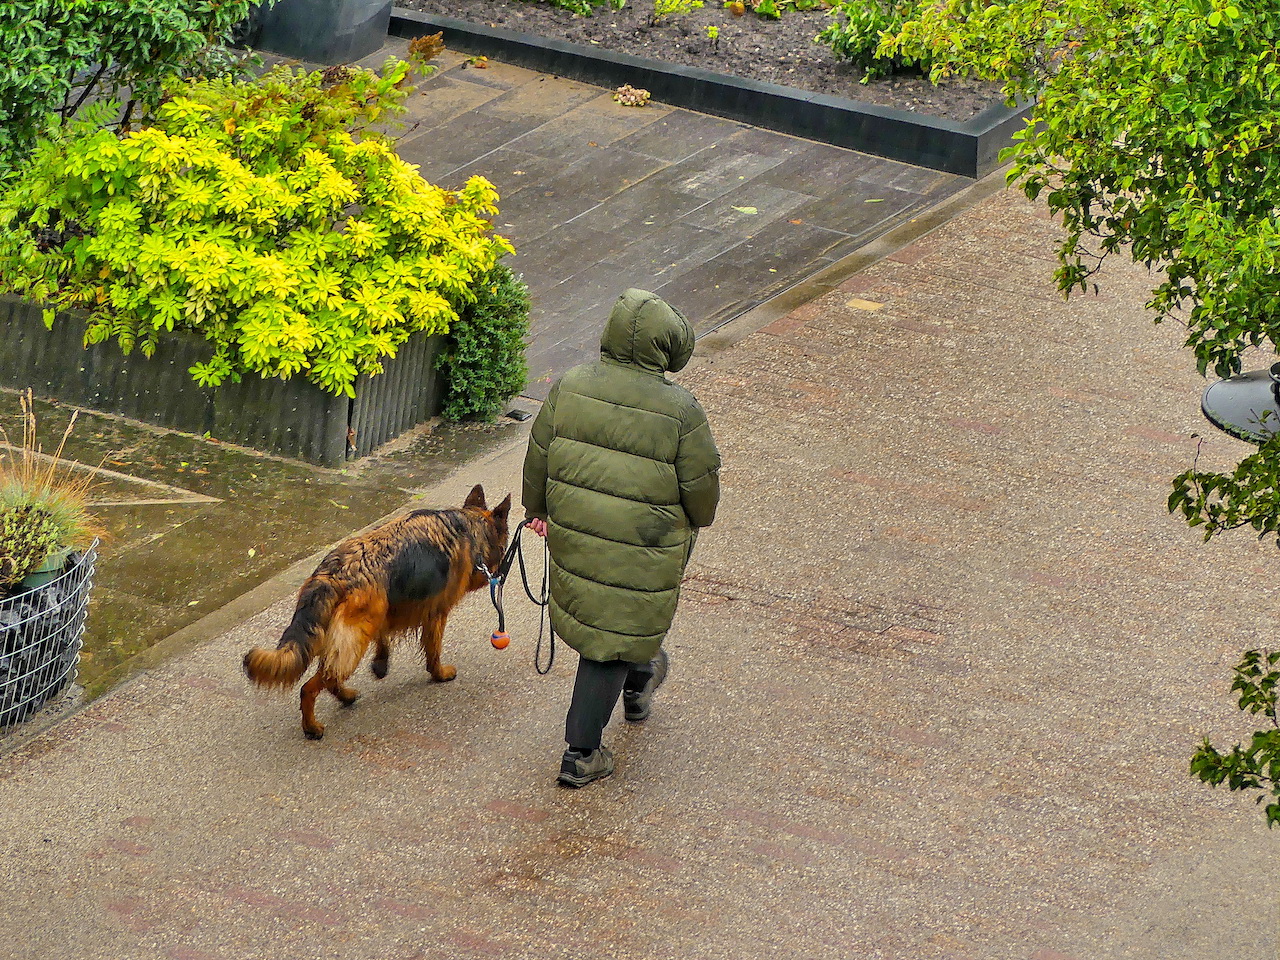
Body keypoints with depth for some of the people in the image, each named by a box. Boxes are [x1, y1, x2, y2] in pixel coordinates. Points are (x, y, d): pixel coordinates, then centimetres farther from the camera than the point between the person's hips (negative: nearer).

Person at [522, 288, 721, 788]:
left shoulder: (570, 386, -8)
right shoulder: (679, 409, -19)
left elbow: (539, 456, 3)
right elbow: (701, 484, -8)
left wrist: (536, 508, 20)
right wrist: (696, 520, 14)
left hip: (573, 534, 5)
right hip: (641, 549, -4)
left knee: (595, 613, 29)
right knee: (610, 640, 8)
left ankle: (637, 683, 57)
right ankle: (580, 754, 13)